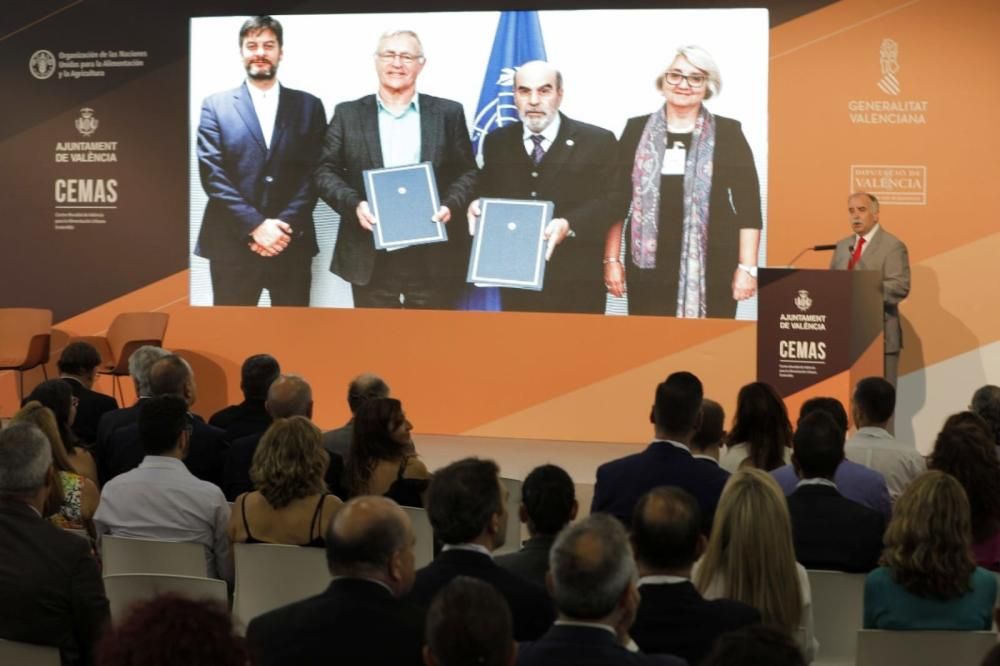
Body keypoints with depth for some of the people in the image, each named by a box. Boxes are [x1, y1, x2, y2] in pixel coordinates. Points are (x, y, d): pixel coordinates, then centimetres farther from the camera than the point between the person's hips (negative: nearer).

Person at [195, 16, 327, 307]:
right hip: (232, 244, -1)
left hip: (292, 243, 1)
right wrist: (255, 225, -13)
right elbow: (212, 174, -4)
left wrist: (285, 226, -11)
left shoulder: (308, 106, 10)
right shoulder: (216, 105, 6)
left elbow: (314, 173, 2)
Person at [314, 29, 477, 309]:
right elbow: (326, 171, 6)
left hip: (433, 256, 0)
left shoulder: (448, 113, 9)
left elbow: (468, 172, 9)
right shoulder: (348, 114, 8)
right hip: (371, 257, 0)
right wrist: (354, 204, -12)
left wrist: (450, 205, -11)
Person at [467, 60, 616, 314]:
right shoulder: (497, 142, 13)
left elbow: (611, 202, -9)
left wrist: (569, 225, -25)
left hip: (576, 286, -3)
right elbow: (486, 191, 16)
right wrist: (477, 205, -8)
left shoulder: (597, 142, -1)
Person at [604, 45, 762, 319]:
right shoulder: (637, 130, 8)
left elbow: (748, 206, 1)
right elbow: (617, 201, 10)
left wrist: (747, 266, -6)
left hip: (712, 266, -1)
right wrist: (612, 259, 4)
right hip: (649, 264, 1)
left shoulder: (727, 133, 3)